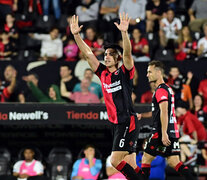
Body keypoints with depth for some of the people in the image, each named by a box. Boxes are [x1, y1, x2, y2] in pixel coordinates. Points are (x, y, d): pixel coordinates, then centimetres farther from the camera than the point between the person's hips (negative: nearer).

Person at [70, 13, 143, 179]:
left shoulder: (125, 72, -4)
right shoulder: (103, 73, 11)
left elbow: (127, 53, -21)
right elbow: (88, 54, 10)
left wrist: (124, 32, -34)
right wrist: (76, 35, 2)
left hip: (128, 122, -7)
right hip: (117, 124, 7)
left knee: (115, 161, -15)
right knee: (130, 165, 7)